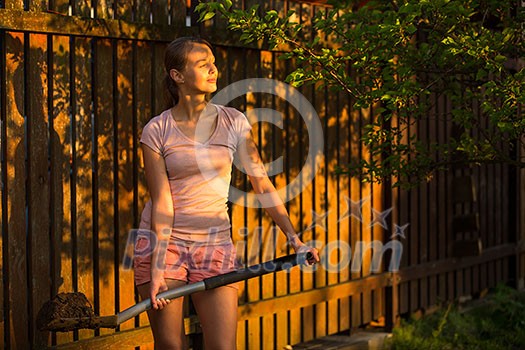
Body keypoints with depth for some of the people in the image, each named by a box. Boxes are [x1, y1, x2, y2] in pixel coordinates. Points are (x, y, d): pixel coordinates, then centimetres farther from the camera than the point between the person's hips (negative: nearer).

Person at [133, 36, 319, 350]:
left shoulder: (234, 122, 2)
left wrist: (294, 238, -5)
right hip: (163, 241, -1)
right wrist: (157, 269, -16)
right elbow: (162, 202, -9)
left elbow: (263, 185, 3)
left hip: (215, 243, 2)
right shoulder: (157, 130, -5)